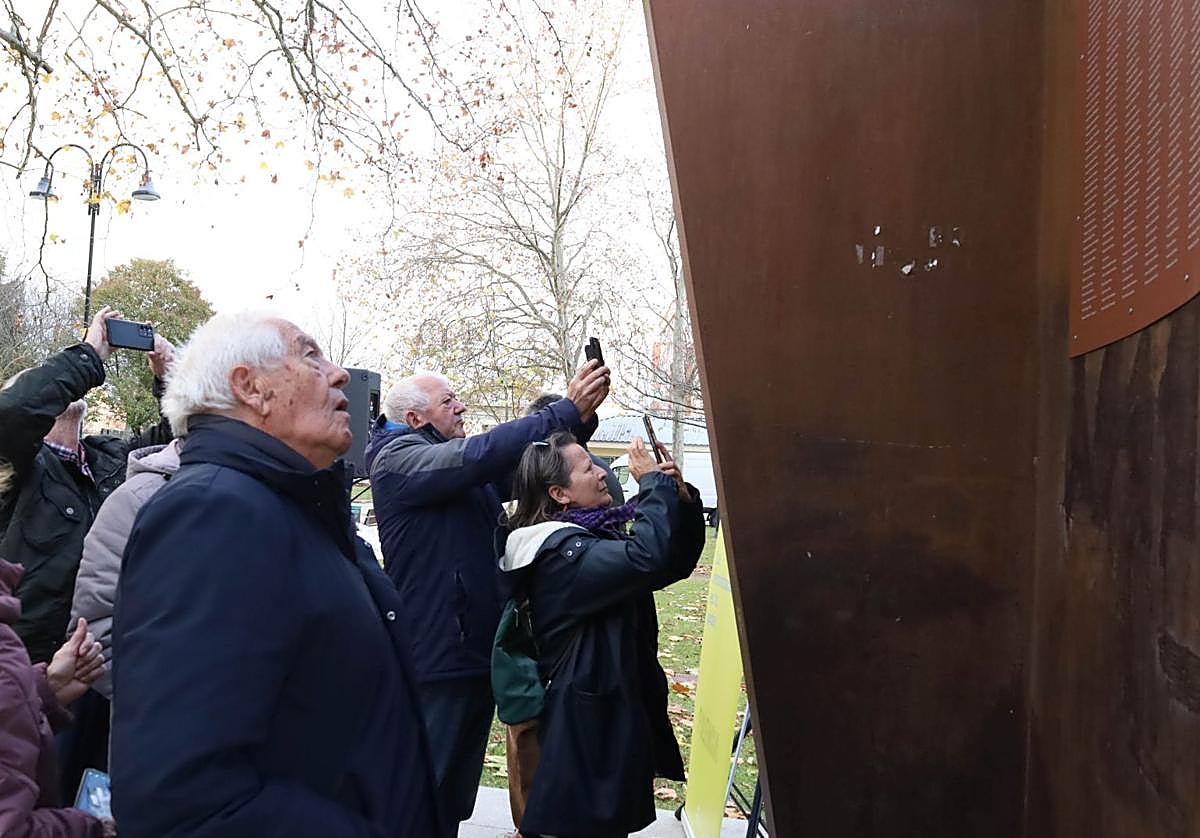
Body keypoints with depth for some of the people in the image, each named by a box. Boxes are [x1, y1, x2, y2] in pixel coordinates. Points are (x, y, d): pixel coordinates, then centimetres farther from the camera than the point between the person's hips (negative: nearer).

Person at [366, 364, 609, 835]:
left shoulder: (468, 475, 15)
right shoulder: (399, 458, -12)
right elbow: (482, 454, -26)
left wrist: (580, 417, -4)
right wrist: (567, 411, -25)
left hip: (477, 654, 9)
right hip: (437, 660, -9)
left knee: (457, 795, 20)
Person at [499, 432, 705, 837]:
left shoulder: (597, 535, 9)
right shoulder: (561, 552, -20)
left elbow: (676, 561, 12)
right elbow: (648, 555, -36)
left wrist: (681, 499, -4)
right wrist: (654, 483, -21)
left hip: (618, 708, 9)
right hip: (588, 721, -9)